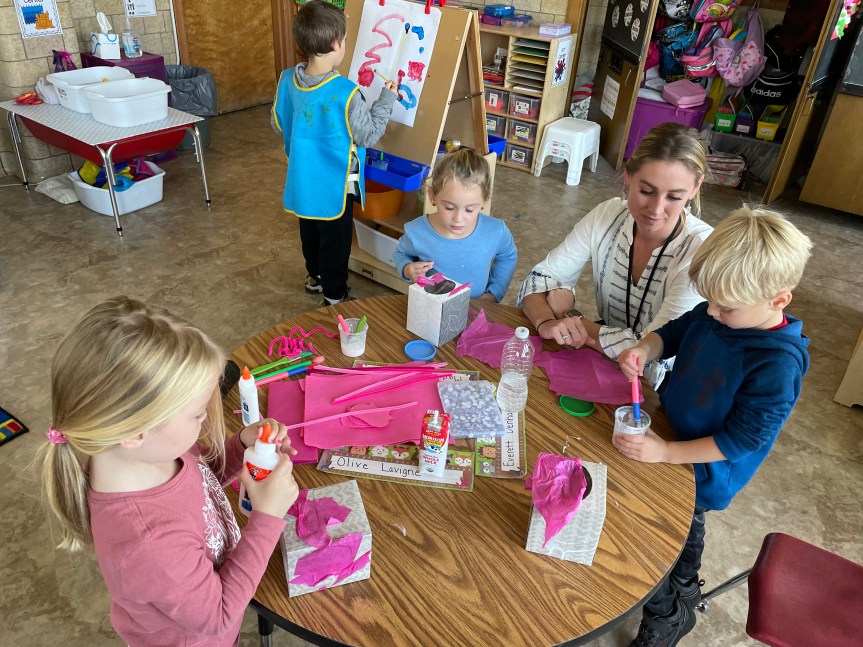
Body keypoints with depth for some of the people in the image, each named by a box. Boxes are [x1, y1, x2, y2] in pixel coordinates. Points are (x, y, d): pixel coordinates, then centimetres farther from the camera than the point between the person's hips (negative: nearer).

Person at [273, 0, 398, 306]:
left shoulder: (287, 79, -8)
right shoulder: (346, 92, -27)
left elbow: (278, 123, 7)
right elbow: (368, 135, -15)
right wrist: (387, 99, -4)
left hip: (302, 179, 7)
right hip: (334, 183, -6)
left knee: (310, 230, 25)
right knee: (335, 239, 9)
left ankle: (315, 277, 45)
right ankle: (334, 296, 23)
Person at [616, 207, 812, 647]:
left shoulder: (777, 365, -33)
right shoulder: (715, 314, -15)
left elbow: (741, 440, -28)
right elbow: (674, 332, 2)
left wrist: (665, 453, -29)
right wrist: (644, 349, -20)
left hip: (702, 471, -7)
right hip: (672, 434, 7)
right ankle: (684, 591, 58)